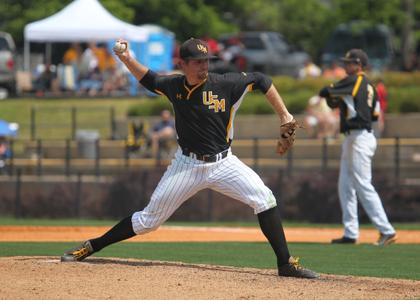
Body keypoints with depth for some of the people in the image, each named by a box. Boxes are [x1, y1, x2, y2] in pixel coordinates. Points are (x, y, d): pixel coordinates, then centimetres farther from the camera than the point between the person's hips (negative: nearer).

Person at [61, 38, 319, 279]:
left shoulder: (226, 84, -12)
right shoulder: (174, 86, -3)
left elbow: (261, 81, -2)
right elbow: (148, 79, 17)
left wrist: (284, 115, -5)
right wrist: (128, 60, 2)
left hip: (223, 163, -1)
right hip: (188, 165, 1)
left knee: (264, 198, -20)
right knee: (149, 219, 2)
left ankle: (286, 263, -14)